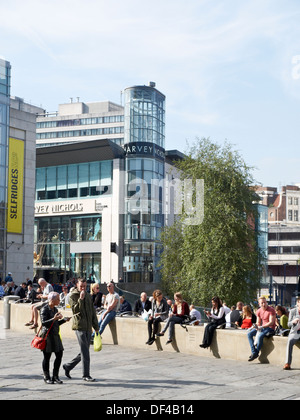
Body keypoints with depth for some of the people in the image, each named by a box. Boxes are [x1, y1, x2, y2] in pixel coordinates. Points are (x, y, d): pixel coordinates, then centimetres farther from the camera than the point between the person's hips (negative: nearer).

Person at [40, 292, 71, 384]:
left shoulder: (55, 309, 14)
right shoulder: (44, 309, -10)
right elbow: (44, 323, -19)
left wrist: (64, 320, 7)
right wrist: (54, 319, -30)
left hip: (55, 335, 8)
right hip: (47, 335, -8)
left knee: (59, 354, 3)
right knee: (47, 356, 0)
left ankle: (55, 376, 13)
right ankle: (46, 377, 12)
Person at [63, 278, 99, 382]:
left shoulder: (89, 296, 15)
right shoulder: (73, 296, -3)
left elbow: (93, 312, 20)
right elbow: (75, 309, -17)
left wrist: (96, 326, 18)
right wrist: (80, 299, -26)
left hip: (88, 327, 7)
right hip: (79, 326, -7)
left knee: (84, 351, 11)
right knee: (85, 352, -8)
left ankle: (68, 366, 27)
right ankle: (86, 375, -2)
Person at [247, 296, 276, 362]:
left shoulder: (271, 310, -14)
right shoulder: (259, 311, 7)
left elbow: (271, 322, -19)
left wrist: (261, 327, -27)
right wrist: (257, 326, -10)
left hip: (270, 328, -7)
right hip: (262, 327, 7)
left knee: (260, 336, -33)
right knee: (249, 334, -11)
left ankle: (256, 353, -15)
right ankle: (254, 352, -15)